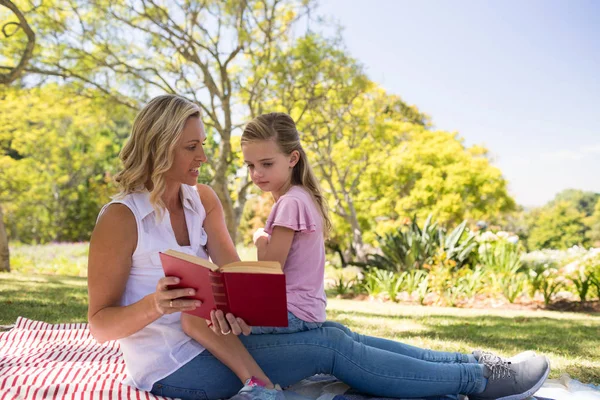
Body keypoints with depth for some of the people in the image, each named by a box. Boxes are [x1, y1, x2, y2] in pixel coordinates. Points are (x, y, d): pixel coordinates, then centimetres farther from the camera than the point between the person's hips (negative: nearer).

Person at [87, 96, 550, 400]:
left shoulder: (202, 200, 4)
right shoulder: (120, 218, -17)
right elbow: (100, 324, -15)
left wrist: (225, 303, -28)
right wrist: (156, 305, -34)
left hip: (204, 337, 7)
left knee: (332, 335, -8)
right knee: (329, 348, -15)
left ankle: (468, 362, -1)